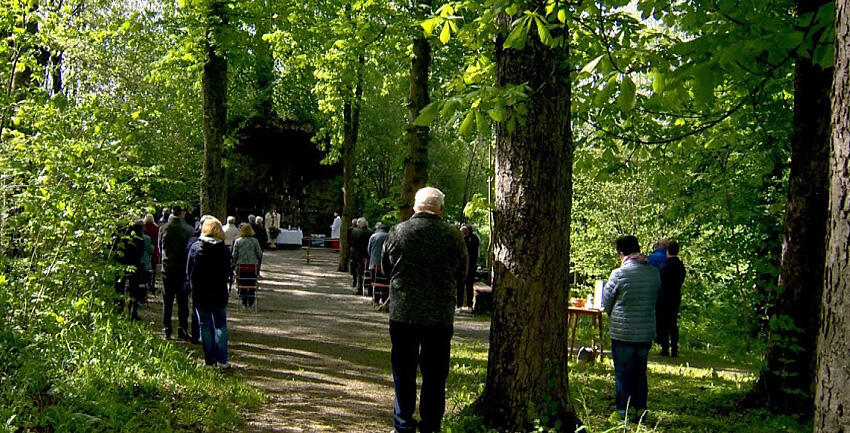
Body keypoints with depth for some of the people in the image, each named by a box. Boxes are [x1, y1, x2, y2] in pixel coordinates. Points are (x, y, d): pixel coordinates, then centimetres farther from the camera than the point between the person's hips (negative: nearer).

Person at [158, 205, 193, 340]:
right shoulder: (188, 229, -9)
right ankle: (182, 329, 0)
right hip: (183, 268, -2)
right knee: (183, 300, 4)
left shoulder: (163, 229, -3)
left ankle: (166, 330, 8)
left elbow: (160, 248, 7)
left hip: (167, 267, 2)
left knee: (167, 300, 8)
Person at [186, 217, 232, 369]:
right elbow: (228, 272, 0)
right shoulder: (223, 249, -7)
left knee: (205, 326, 7)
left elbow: (189, 273, -2)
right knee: (220, 326, 8)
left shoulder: (195, 247, -8)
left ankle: (209, 361, 8)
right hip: (219, 294, 1)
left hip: (200, 294, -1)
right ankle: (222, 361, 3)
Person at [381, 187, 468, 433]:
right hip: (440, 315, 0)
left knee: (404, 370, 11)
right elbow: (462, 273, 7)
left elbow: (386, 268, 10)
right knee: (435, 373, 9)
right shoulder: (453, 236, -6)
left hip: (402, 313, 1)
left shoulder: (397, 233, -4)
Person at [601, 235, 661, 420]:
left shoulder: (619, 274, -14)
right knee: (640, 372, 16)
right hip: (646, 333, 4)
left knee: (623, 373, 6)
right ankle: (640, 408, 21)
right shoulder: (654, 273, -1)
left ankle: (624, 411, 10)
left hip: (623, 333, -4)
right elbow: (657, 299, 12)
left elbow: (606, 302, -3)